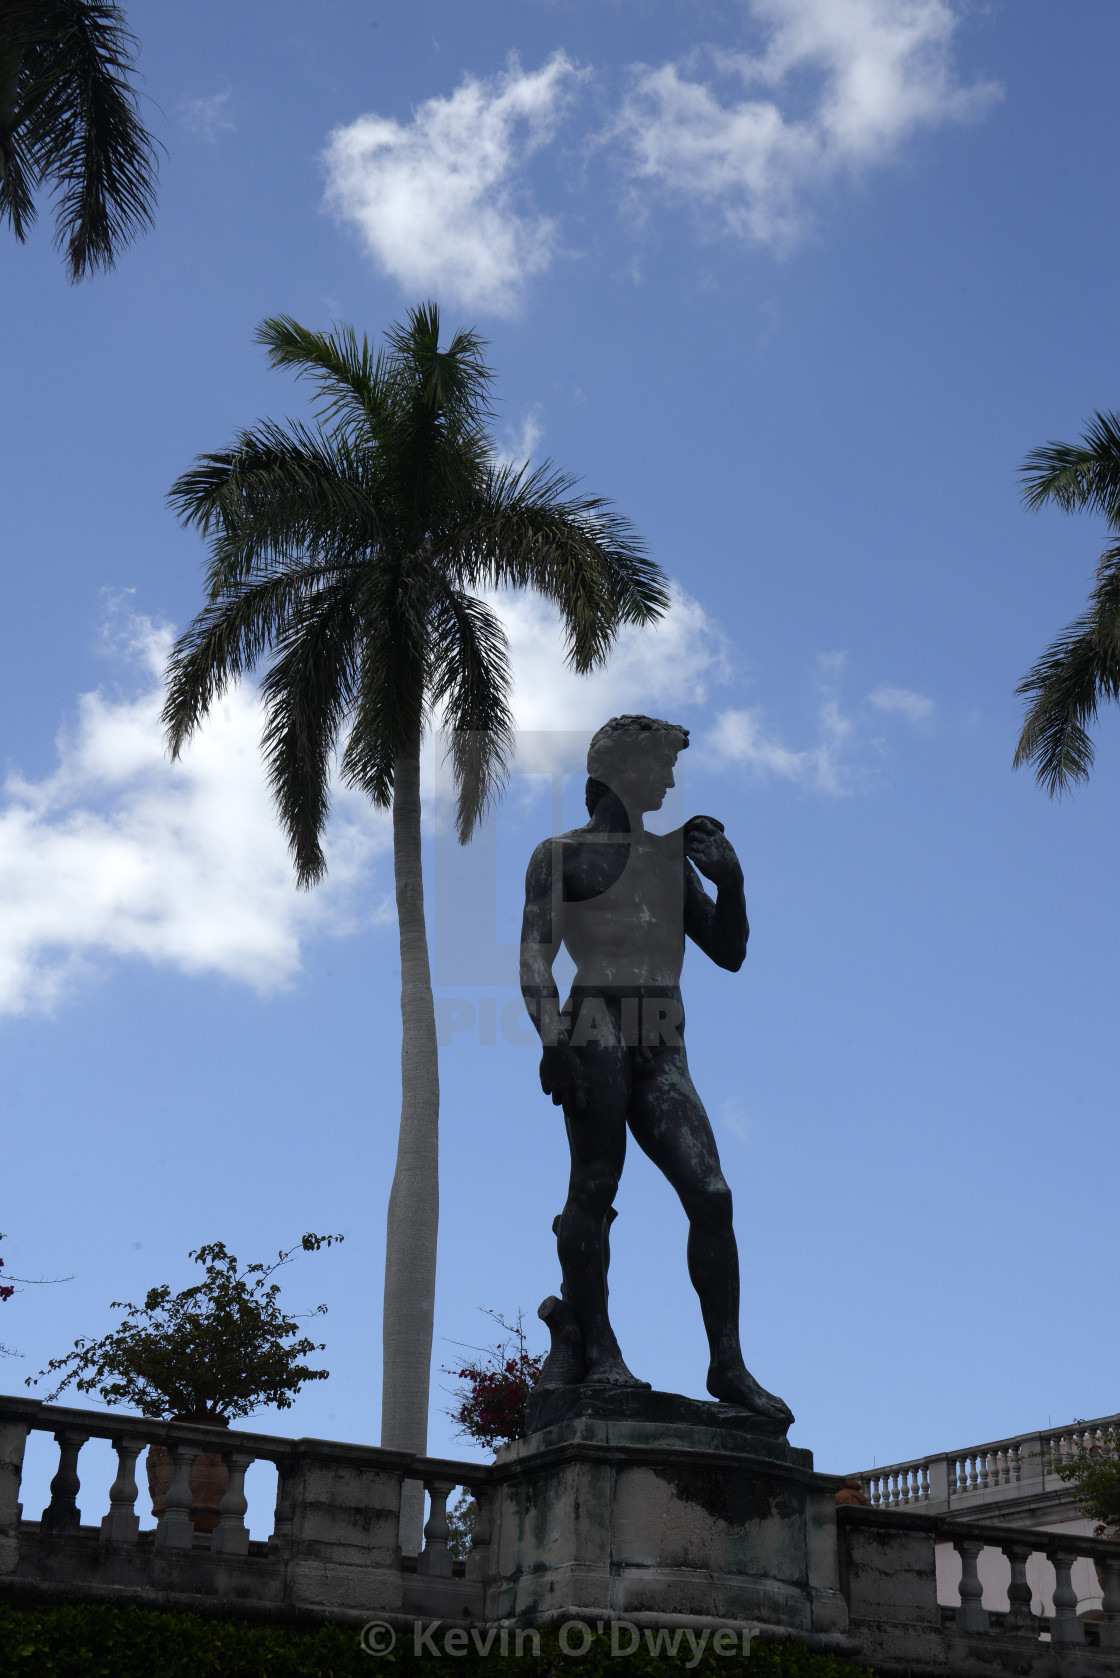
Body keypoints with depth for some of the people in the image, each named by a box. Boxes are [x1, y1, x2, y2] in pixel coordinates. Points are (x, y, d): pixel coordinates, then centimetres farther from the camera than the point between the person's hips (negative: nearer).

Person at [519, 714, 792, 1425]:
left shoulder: (673, 857, 26)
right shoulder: (562, 854, 10)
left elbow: (728, 953, 25)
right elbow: (535, 958, -1)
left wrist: (731, 883, 8)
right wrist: (553, 1041, -16)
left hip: (663, 1046, 5)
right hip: (596, 1032, -4)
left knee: (711, 1194, -6)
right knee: (594, 1191, -8)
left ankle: (728, 1363, -4)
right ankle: (596, 1351, -1)